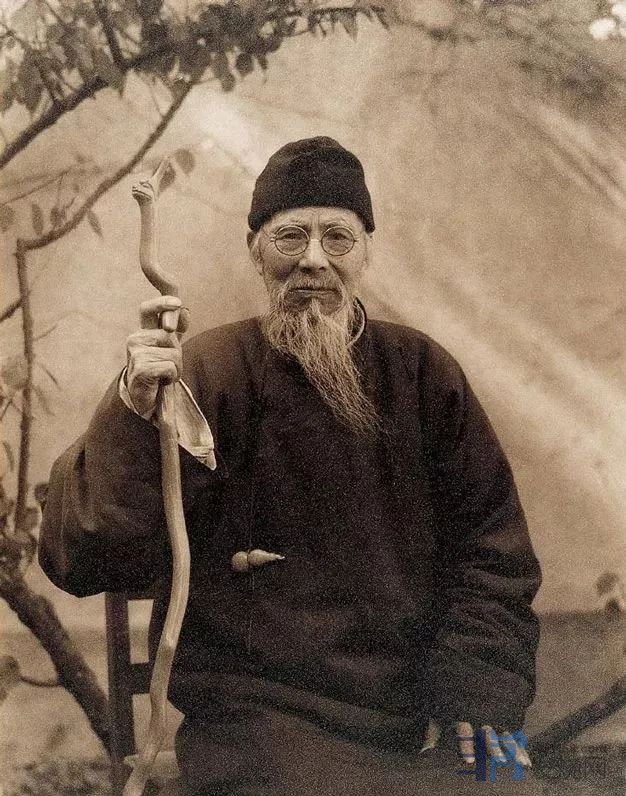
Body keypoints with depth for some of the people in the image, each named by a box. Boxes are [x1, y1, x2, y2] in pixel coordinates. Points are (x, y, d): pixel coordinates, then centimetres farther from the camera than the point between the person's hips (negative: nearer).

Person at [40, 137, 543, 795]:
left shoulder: (421, 370, 6)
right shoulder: (204, 373, -4)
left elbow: (492, 545, 11)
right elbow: (84, 561, -10)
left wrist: (478, 688, -2)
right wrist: (133, 413, -24)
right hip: (262, 711, -3)